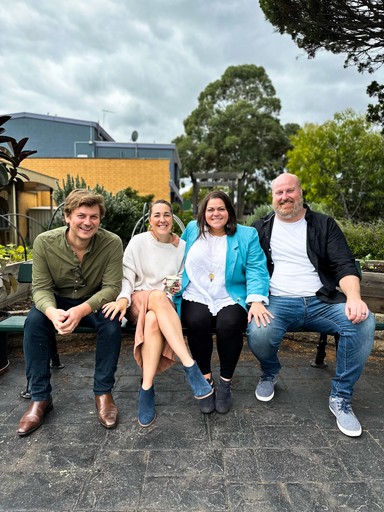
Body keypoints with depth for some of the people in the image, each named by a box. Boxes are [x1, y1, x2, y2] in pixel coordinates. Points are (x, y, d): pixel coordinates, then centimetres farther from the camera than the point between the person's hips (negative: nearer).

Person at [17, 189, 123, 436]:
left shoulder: (112, 243, -22)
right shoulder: (44, 242, -18)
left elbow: (112, 287, -21)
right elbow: (41, 287, -14)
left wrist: (82, 310, -39)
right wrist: (52, 311, -38)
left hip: (95, 301, -1)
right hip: (58, 301, 2)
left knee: (112, 321, -31)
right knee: (34, 320, -27)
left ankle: (104, 392, -11)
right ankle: (40, 398, -10)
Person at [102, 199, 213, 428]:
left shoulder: (182, 247, 7)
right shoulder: (138, 242, 3)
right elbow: (127, 275, -1)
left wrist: (178, 288, -9)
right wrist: (123, 298, -20)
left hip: (166, 305, 1)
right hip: (138, 301, -1)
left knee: (153, 320, -38)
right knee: (157, 296, -39)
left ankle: (147, 388, -34)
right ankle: (190, 365, -43)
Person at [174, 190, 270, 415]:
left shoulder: (247, 235, 7)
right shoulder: (192, 230, 14)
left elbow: (256, 270, -2)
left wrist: (256, 300, -18)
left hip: (230, 299, -1)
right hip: (196, 297, 1)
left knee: (230, 324, -31)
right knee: (197, 321, -30)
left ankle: (225, 382, -7)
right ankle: (206, 379, -8)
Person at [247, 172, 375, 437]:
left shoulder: (324, 225, 11)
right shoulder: (261, 228, 11)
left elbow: (344, 265, 3)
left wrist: (354, 297, -17)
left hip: (322, 301, 1)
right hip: (278, 303, -1)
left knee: (364, 322, -26)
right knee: (259, 333, -32)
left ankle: (341, 397, -4)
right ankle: (270, 374, 7)